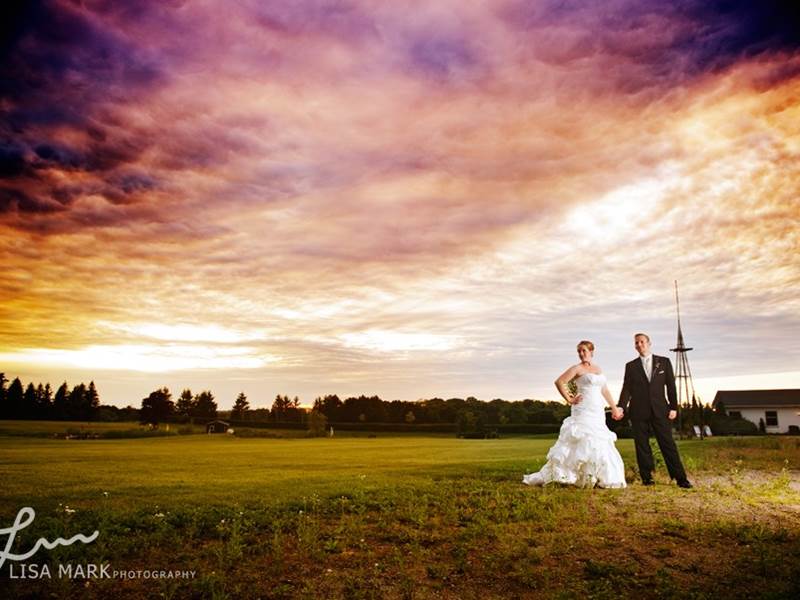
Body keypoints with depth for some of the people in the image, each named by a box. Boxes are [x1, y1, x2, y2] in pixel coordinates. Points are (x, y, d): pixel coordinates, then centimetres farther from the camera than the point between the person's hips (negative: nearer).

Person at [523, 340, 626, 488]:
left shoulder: (598, 369, 15)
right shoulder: (577, 368, -5)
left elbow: (604, 390, 20)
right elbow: (559, 382, -12)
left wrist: (614, 408, 18)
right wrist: (569, 400, -12)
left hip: (598, 413, 7)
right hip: (583, 411, -7)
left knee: (599, 445, 7)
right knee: (583, 442, -10)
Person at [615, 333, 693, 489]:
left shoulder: (664, 362, 7)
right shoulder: (631, 366, 8)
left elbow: (671, 385, 6)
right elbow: (626, 389, 2)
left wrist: (673, 407, -1)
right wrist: (621, 408, -10)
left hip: (659, 410, -1)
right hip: (638, 411, 1)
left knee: (668, 444, 0)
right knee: (642, 445, 4)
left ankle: (680, 478, 6)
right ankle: (647, 478, 12)